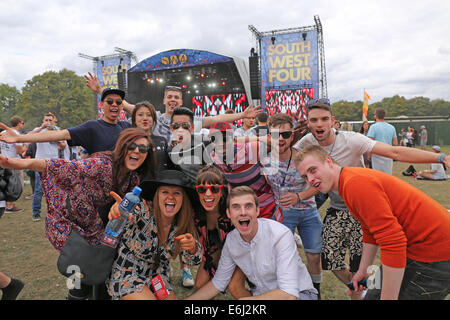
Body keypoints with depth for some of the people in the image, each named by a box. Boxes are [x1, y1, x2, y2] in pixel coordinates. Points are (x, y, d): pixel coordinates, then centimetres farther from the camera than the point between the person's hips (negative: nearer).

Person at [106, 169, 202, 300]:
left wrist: (192, 247, -32)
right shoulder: (143, 212, -22)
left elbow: (193, 260, -9)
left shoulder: (182, 225, -9)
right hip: (126, 276, -4)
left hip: (156, 277, 4)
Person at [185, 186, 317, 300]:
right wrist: (185, 299, -2)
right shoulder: (231, 240, -8)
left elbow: (289, 294, -31)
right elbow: (218, 283, 5)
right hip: (261, 294, 4)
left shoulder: (281, 235, -27)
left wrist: (243, 299, -27)